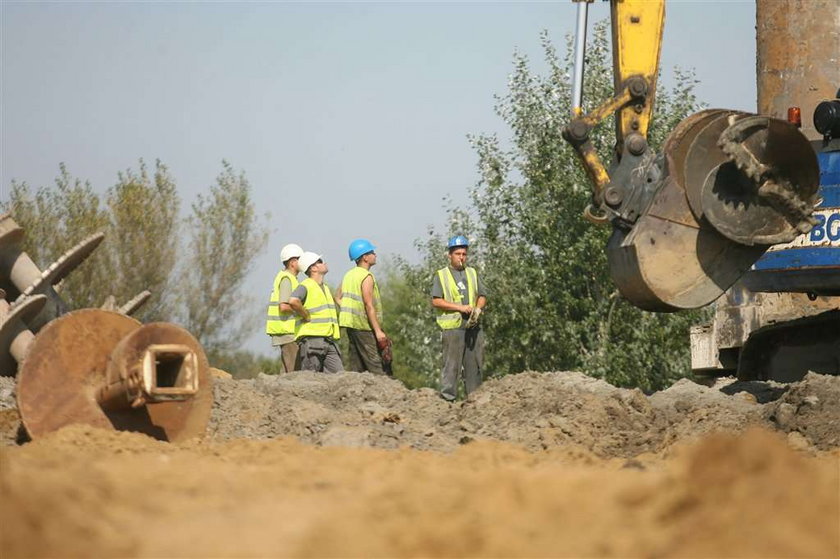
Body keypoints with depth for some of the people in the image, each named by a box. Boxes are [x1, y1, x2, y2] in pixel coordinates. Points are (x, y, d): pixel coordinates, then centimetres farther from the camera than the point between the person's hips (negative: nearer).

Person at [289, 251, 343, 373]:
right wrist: (306, 316, -16)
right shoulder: (305, 286, -8)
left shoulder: (325, 287, 21)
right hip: (312, 338, -8)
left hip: (329, 340, 8)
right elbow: (293, 301, -29)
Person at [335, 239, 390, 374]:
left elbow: (338, 297, 19)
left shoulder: (349, 275, 14)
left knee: (355, 366, 9)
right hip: (363, 325, -8)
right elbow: (369, 305, -18)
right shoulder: (367, 277, -12)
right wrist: (378, 330, -18)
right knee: (376, 365, -11)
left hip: (350, 325, 8)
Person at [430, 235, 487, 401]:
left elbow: (482, 296, 19)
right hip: (452, 327, -5)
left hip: (473, 327, 5)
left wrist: (478, 308, -4)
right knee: (451, 365, -8)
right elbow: (436, 301, -6)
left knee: (474, 365, 6)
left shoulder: (472, 273, 17)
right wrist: (460, 308, -13)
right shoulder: (441, 275, 3)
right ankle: (447, 398, -6)